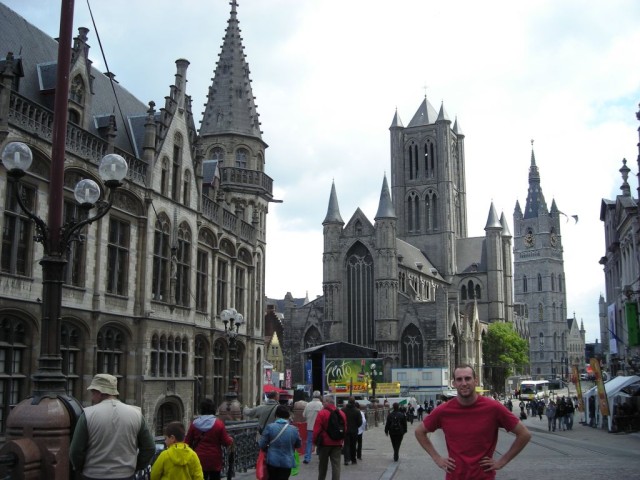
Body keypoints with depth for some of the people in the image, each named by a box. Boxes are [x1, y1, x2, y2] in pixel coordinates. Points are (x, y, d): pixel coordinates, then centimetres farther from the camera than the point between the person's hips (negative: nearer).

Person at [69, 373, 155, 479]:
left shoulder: (88, 414, -8)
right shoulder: (136, 414, 0)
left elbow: (76, 451, -5)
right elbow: (149, 449, 3)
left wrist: (80, 469, 13)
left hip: (94, 475, -2)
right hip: (126, 475, 2)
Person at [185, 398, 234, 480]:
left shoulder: (194, 423, -5)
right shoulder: (219, 424, -10)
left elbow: (187, 442, 2)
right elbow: (226, 442, -7)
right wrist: (231, 440, 16)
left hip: (199, 460, 1)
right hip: (214, 461, -1)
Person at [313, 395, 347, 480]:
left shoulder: (322, 413, -11)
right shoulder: (341, 413, 6)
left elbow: (317, 429, -12)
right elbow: (344, 429, 14)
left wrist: (315, 441, 1)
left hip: (325, 443, -3)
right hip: (337, 443, 3)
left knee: (323, 464, 13)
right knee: (336, 465, 2)